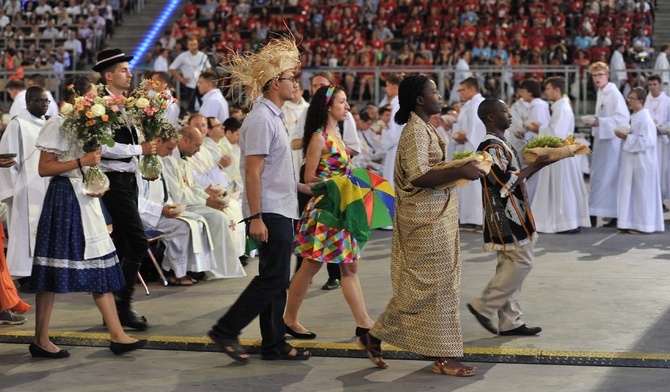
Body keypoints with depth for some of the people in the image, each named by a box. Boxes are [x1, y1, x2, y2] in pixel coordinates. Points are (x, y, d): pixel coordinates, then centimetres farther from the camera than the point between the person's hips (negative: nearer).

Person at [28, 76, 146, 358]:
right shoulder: (57, 125, -9)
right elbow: (44, 168, -15)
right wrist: (81, 161, -20)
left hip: (86, 198, 9)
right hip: (65, 197, -9)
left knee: (100, 267, 4)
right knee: (54, 270, -4)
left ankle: (117, 335, 4)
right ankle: (40, 340, 5)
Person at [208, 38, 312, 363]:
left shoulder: (274, 117, 17)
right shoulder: (261, 119, -15)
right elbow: (252, 171, -20)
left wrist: (297, 186, 26)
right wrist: (255, 218, -23)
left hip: (281, 211, 10)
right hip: (270, 213, -10)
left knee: (276, 279, 11)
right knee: (273, 278, -9)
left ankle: (274, 344, 17)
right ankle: (226, 330, -2)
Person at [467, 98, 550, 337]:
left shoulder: (500, 144, 15)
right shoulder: (491, 147, -17)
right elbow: (505, 182, -22)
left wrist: (538, 165, 10)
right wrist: (535, 166, -17)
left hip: (511, 215, 10)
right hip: (506, 216, -10)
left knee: (510, 265, 10)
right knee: (521, 262, -9)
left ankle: (510, 322, 14)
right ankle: (484, 306, -3)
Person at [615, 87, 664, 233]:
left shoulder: (645, 120, -16)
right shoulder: (634, 118, 12)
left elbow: (644, 141, -22)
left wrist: (626, 136, -19)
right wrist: (624, 135, 6)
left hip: (642, 162, -9)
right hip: (633, 160, 9)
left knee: (642, 192, -3)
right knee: (630, 191, 9)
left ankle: (643, 225, 3)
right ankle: (633, 223, 13)